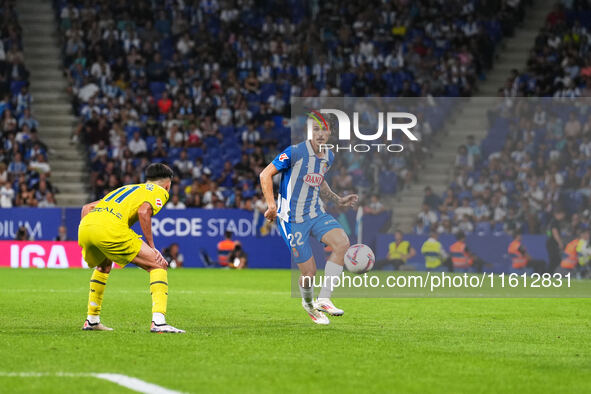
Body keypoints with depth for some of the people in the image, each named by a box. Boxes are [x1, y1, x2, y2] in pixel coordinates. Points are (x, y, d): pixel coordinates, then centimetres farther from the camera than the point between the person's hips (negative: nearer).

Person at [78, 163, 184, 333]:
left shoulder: (125, 189, 37)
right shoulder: (160, 191, 18)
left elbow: (87, 208, 33)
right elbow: (143, 211, -5)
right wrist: (151, 246, 0)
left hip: (84, 226, 7)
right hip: (111, 228, -7)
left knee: (104, 265, 38)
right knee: (158, 266, 4)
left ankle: (92, 320, 37)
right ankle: (158, 322, -12)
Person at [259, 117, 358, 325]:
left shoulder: (329, 157, 7)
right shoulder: (294, 152, -15)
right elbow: (266, 174, -9)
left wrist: (339, 200, 16)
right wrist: (271, 204, -17)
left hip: (317, 214, 6)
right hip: (292, 219, -6)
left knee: (342, 242, -22)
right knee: (309, 272, -5)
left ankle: (323, 300, -16)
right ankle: (308, 303, 30)